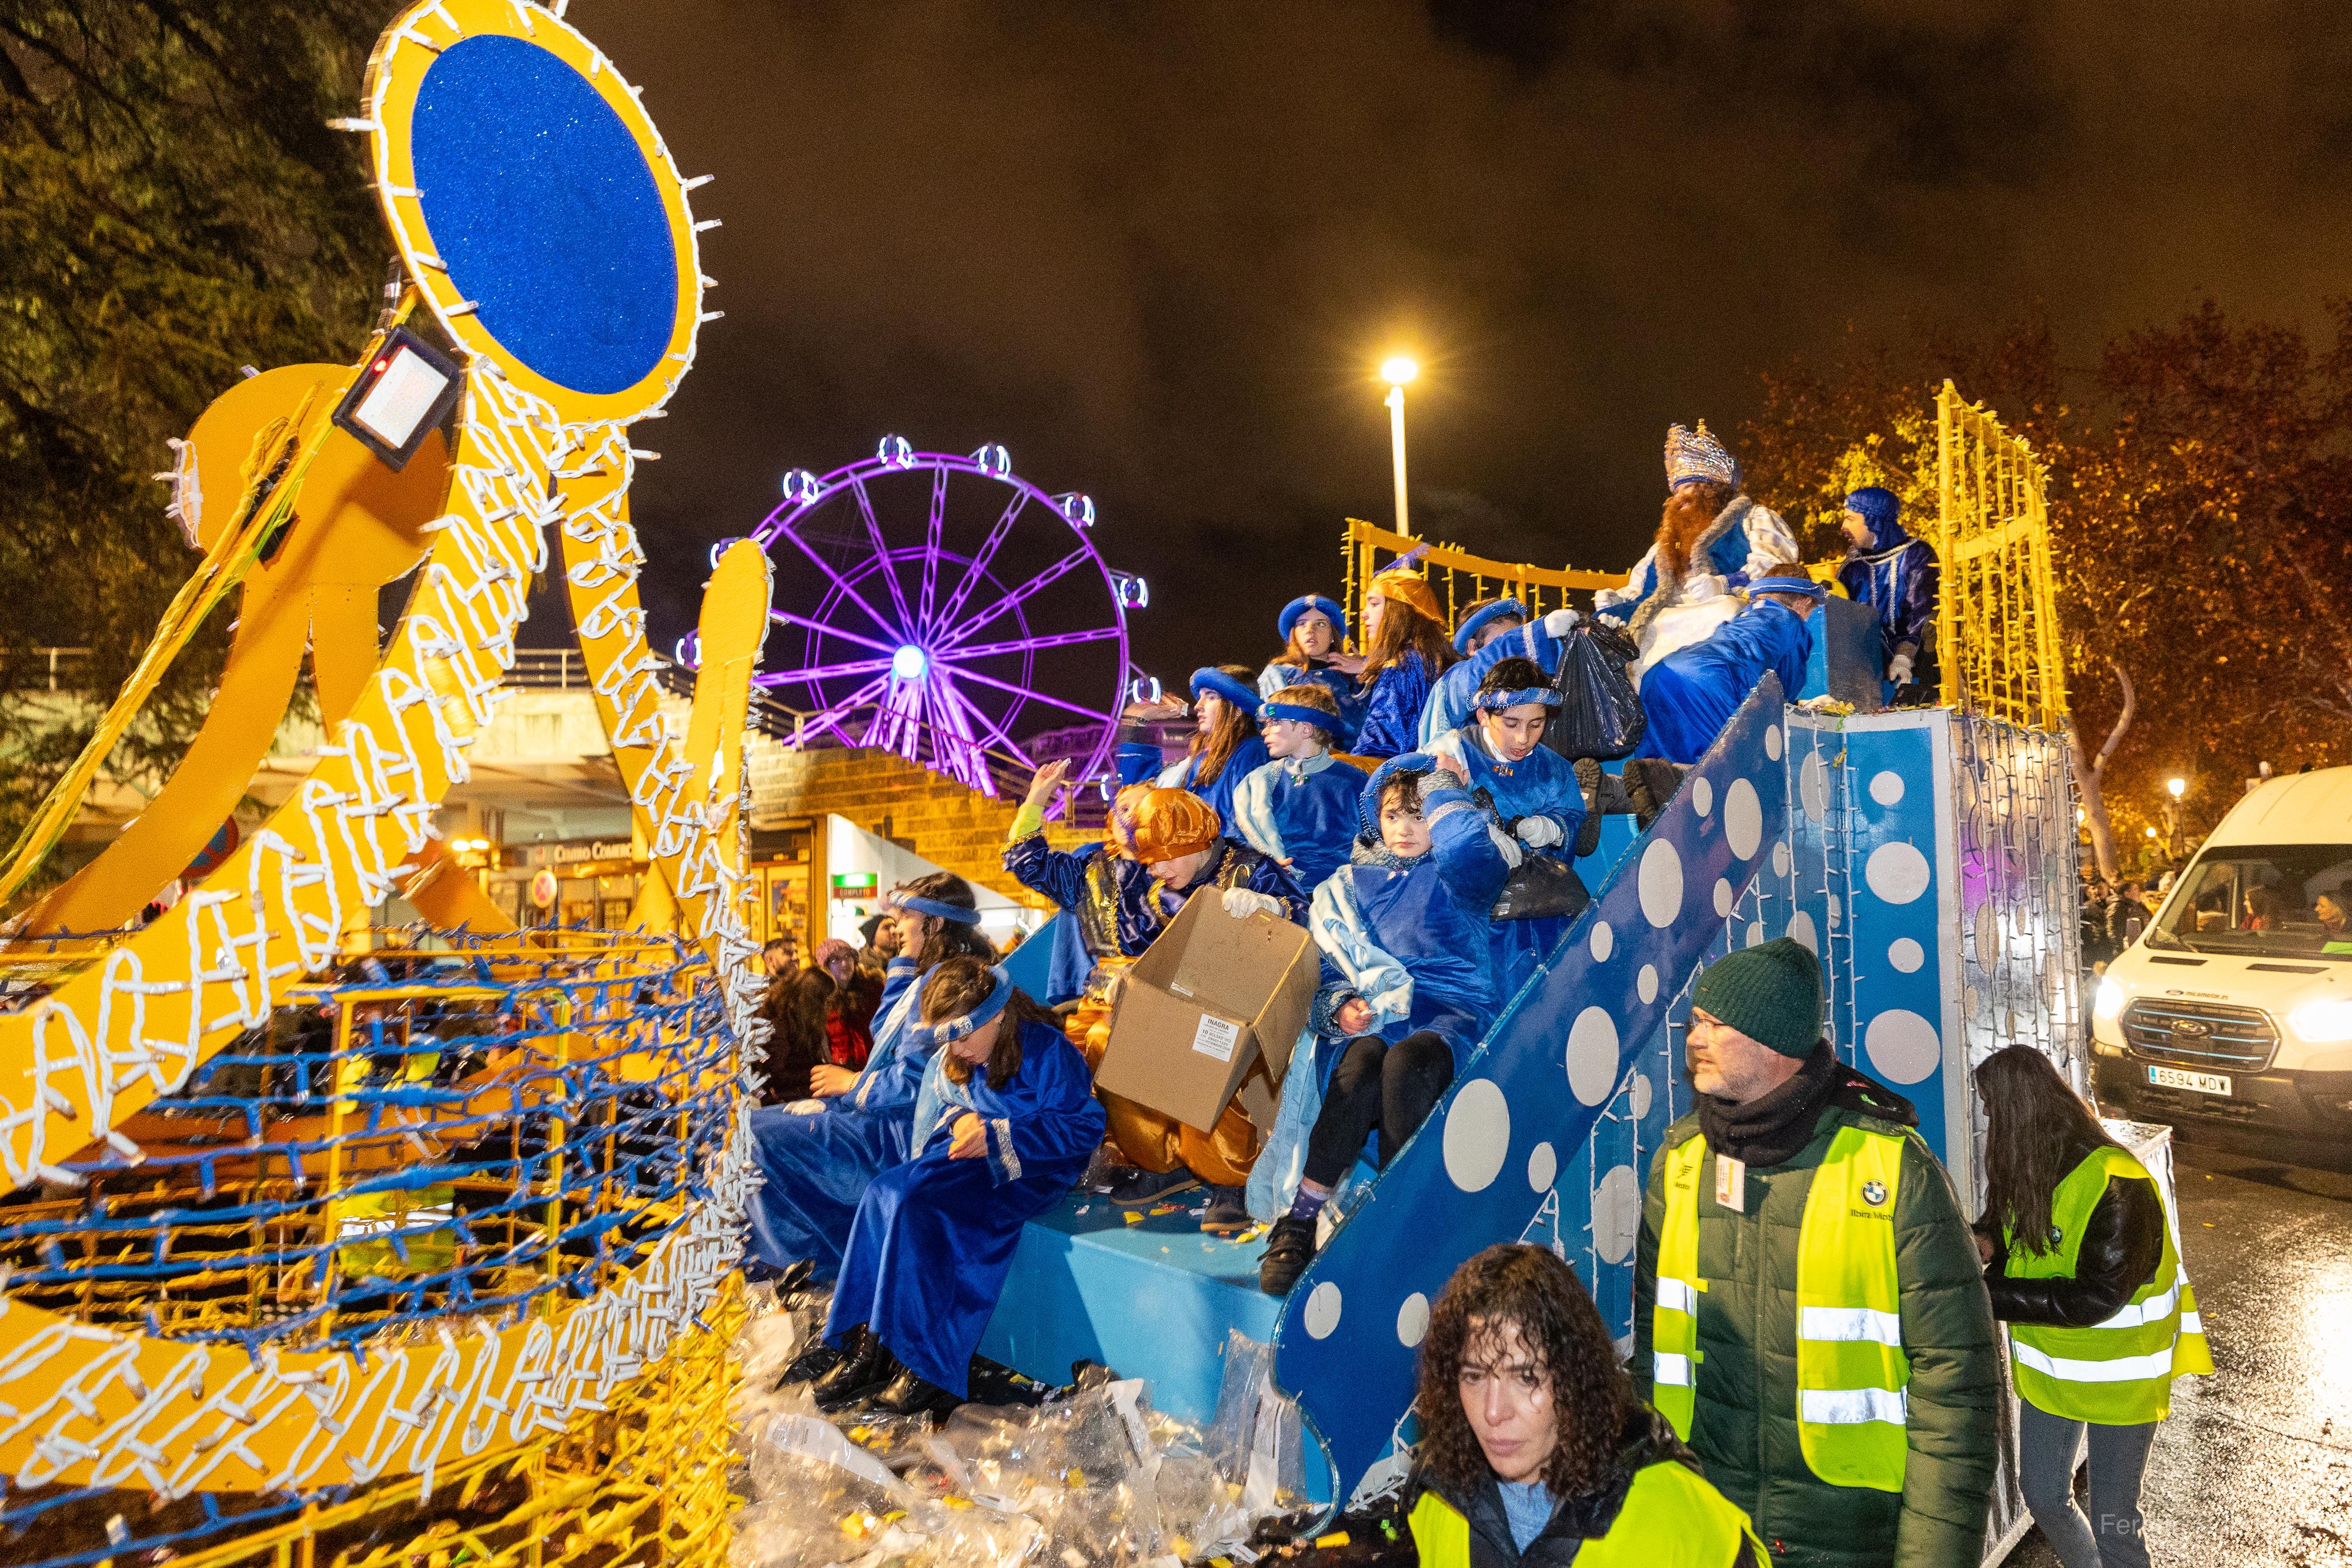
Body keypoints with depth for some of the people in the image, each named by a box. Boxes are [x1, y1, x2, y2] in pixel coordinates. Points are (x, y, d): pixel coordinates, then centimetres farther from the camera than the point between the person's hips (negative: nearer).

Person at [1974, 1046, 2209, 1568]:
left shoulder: (2114, 1185, -27)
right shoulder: (2025, 1169, -5)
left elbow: (2098, 1297, -28)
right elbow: (2011, 1223, 12)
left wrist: (1992, 1293, -30)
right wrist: (1987, 1240, -12)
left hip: (2117, 1377, -7)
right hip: (2049, 1369, 7)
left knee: (2113, 1521, 6)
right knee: (2043, 1497, 18)